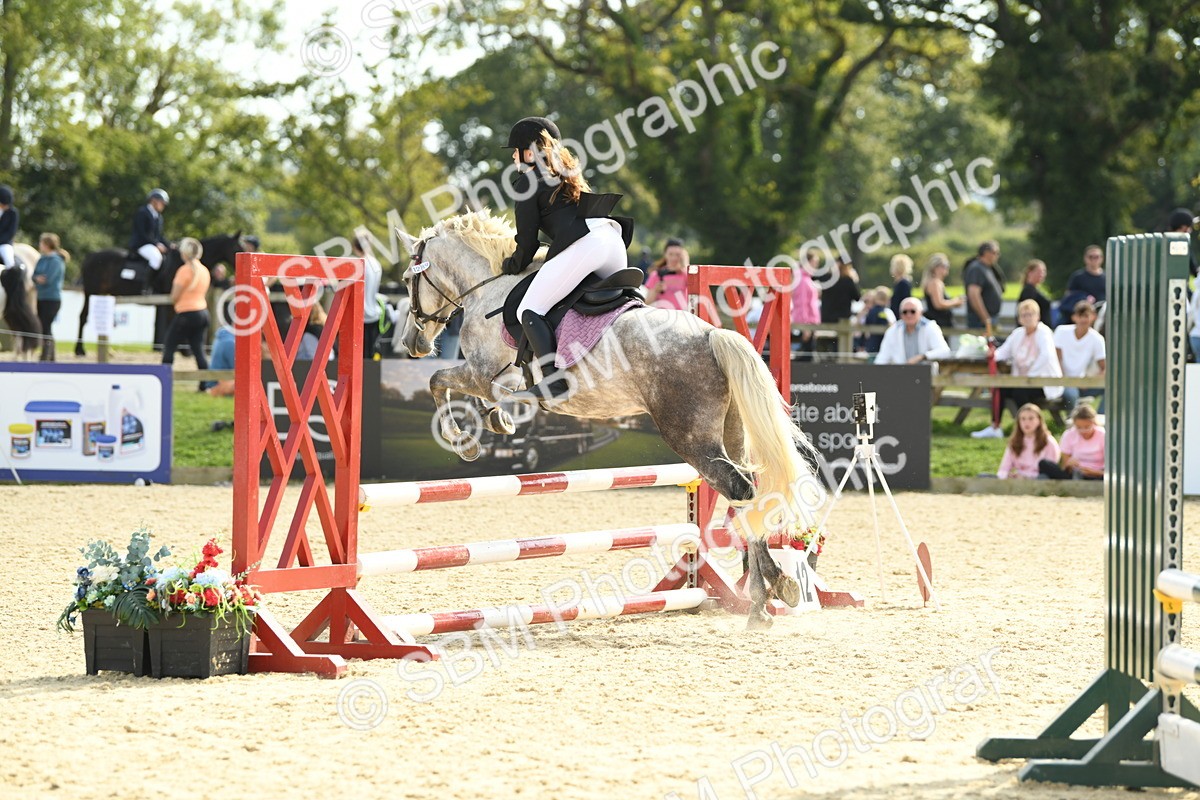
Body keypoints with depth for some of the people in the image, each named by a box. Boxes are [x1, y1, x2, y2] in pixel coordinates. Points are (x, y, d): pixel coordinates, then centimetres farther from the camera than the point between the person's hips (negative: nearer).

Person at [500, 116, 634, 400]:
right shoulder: (569, 174, 32)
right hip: (613, 237, 8)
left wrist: (511, 267, 25)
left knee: (530, 310, -6)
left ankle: (554, 381, -23)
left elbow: (528, 242, 7)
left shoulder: (527, 183, 9)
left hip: (581, 246, -8)